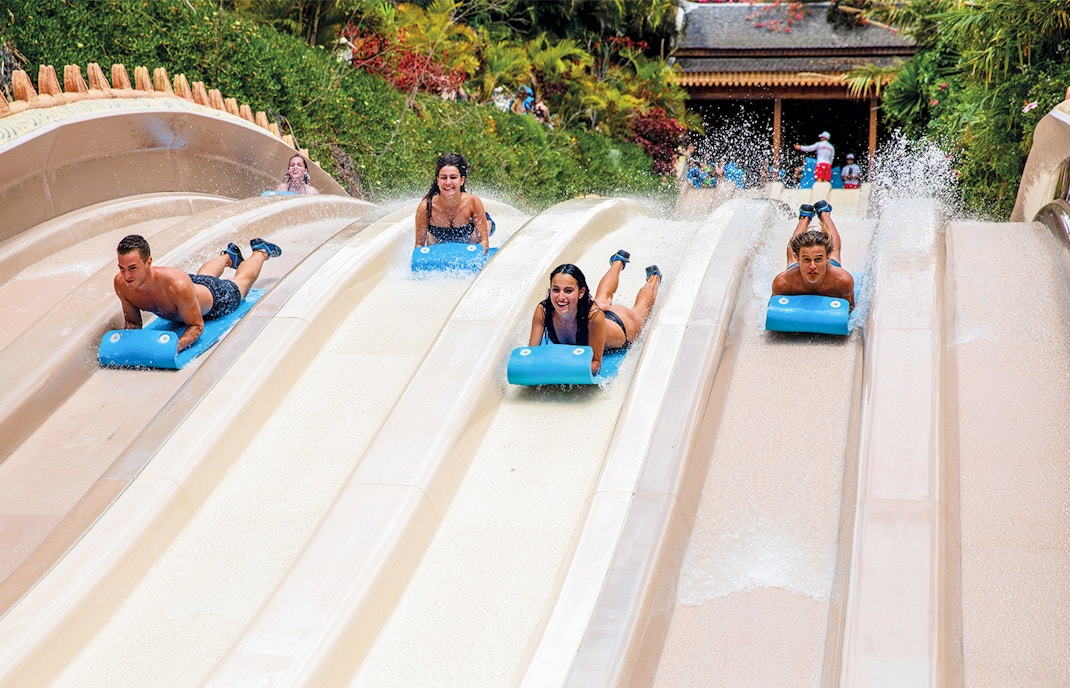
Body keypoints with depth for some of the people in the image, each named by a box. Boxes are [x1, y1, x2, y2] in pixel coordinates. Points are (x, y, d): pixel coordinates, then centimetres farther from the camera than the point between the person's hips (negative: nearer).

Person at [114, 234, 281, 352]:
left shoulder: (177, 285, -52)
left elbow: (197, 325, -37)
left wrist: (176, 346, -57)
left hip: (215, 301, -4)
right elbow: (132, 322, -20)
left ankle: (260, 251, 59)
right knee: (202, 275, 41)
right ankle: (228, 255, 70)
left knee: (244, 278, 30)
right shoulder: (121, 283, -37)